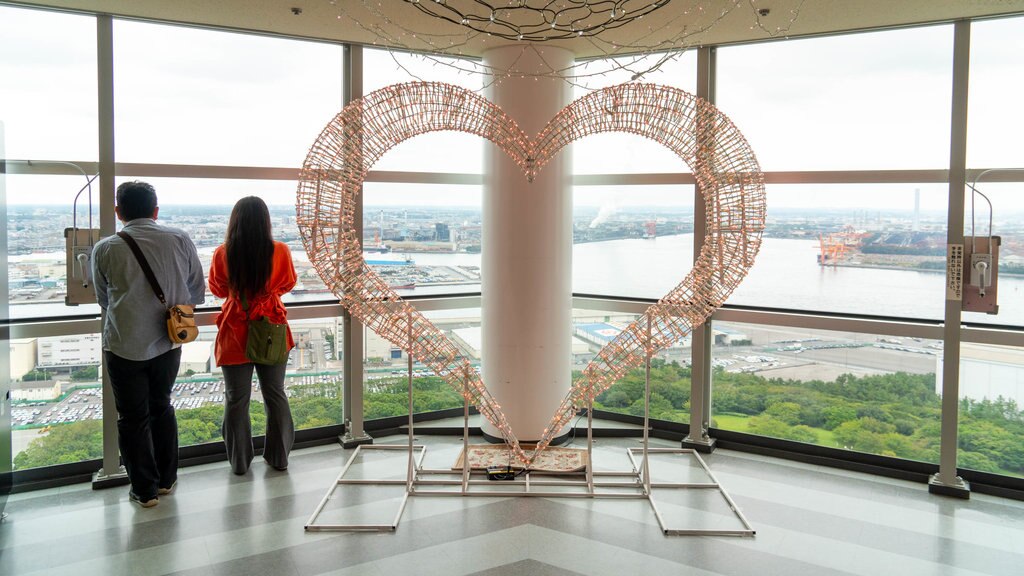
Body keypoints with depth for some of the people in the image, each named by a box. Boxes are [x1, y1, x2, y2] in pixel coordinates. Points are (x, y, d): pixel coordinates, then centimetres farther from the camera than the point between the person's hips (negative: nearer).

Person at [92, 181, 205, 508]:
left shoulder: (105, 249, -6)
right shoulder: (180, 240, -4)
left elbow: (104, 300, 8)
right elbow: (197, 294, 4)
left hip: (124, 346, -2)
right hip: (167, 343, 2)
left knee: (133, 417, 10)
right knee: (161, 407, 22)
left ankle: (144, 490, 18)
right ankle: (166, 479, 30)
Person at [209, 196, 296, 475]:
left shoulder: (223, 254, -13)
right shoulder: (280, 251, -12)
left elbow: (217, 289, 4)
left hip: (235, 334, -1)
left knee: (236, 399, 10)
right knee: (275, 394, 14)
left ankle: (239, 462, 18)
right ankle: (279, 457, 22)